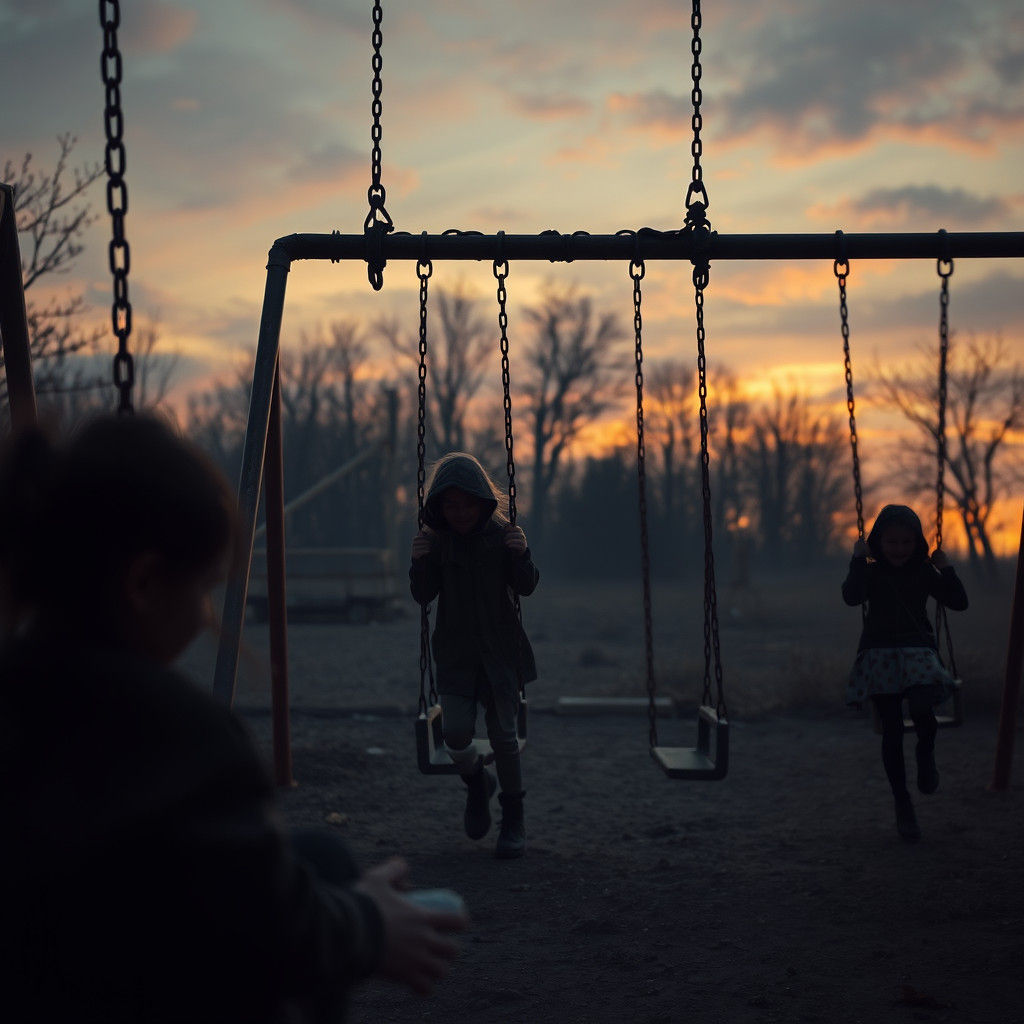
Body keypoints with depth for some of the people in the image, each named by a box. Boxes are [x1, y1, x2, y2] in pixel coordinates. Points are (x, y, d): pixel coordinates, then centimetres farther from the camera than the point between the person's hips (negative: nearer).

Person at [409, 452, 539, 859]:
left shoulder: (501, 534, -4)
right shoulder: (435, 539, -1)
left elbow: (526, 587, -7)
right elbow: (423, 595, -4)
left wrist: (521, 555, -25)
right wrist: (420, 562, -22)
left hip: (500, 649, -1)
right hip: (455, 652, 1)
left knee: (503, 733, -5)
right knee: (456, 732, -12)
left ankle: (514, 820, 13)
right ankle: (476, 783, 23)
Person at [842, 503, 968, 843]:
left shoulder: (925, 573, 12)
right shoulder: (871, 573, 7)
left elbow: (959, 602, 7)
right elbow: (852, 596, -12)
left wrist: (945, 569, 0)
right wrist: (858, 560, -10)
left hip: (918, 652, 0)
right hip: (880, 653, 0)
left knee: (922, 707, -30)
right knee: (891, 729, -7)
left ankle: (926, 752, 6)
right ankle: (902, 805, 5)